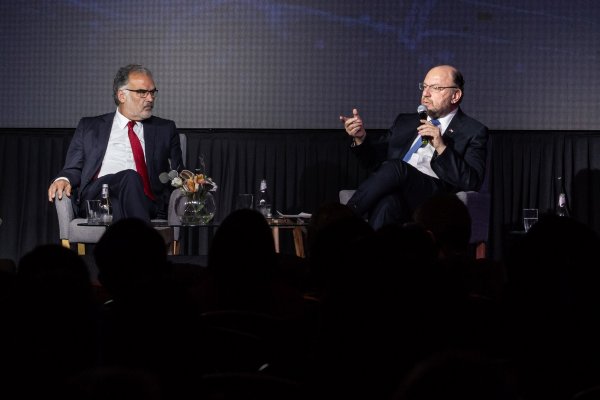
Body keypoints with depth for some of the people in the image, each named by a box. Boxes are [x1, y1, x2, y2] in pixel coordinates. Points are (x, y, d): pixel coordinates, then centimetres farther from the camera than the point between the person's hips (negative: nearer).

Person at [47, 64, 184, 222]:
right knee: (130, 177, -36)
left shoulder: (165, 129, 24)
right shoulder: (89, 127, 21)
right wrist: (63, 179, -7)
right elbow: (73, 169, 17)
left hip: (147, 203, 1)